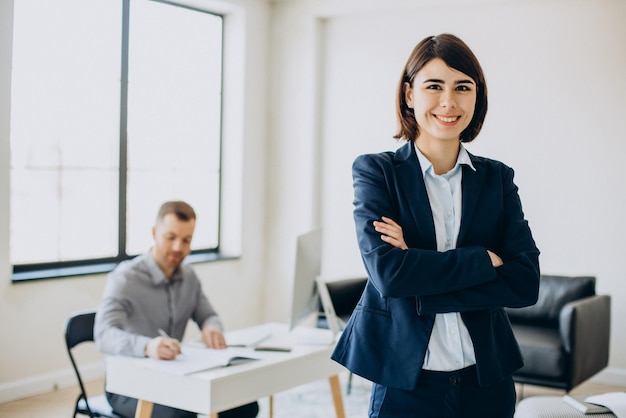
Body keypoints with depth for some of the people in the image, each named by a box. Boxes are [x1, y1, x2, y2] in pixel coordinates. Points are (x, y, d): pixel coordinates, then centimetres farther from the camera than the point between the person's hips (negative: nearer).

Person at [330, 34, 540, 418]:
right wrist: (484, 259, -13)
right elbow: (387, 272, -17)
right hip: (404, 381, -2)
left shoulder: (497, 177, 3)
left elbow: (526, 281, -8)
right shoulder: (375, 171, -4)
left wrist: (419, 288, -16)